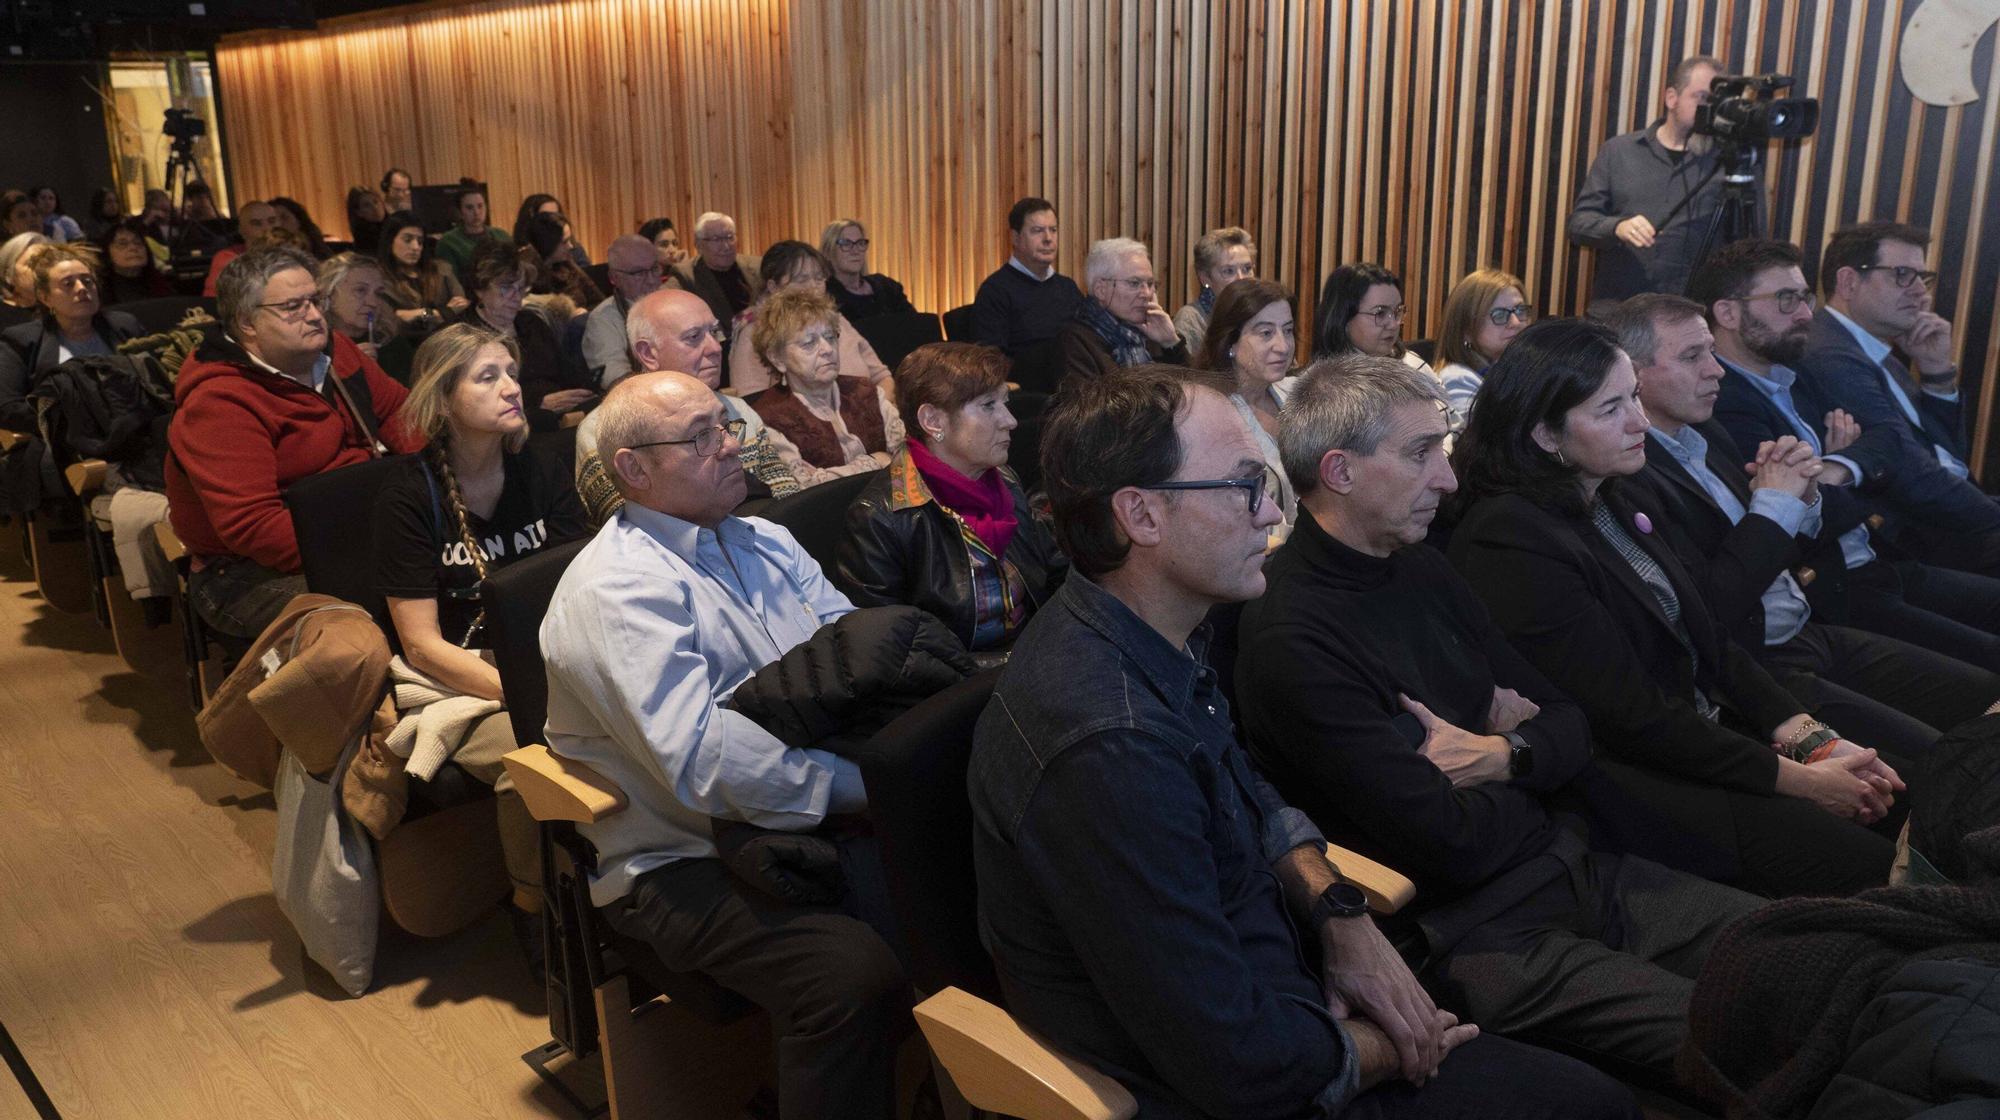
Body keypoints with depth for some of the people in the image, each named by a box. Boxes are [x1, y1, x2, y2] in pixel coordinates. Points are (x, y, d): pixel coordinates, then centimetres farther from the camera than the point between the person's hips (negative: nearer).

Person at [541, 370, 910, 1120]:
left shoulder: (764, 543, 14)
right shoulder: (615, 586, -13)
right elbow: (702, 761, -23)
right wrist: (864, 783, -21)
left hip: (809, 818, 7)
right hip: (686, 862, -7)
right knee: (854, 973, -30)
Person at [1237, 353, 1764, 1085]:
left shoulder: (1421, 569, 9)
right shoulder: (1289, 634, -19)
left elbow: (1571, 729, 13)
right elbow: (1448, 844, -21)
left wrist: (1500, 756, -9)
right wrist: (1514, 744, -1)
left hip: (1572, 871, 9)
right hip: (1472, 934, -8)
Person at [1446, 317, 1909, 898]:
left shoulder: (1615, 501, 8)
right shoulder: (1512, 539, -21)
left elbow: (1709, 638, 10)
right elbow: (1631, 715, -20)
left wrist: (1808, 736, -3)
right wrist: (1796, 779, -14)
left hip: (1713, 732, 9)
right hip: (1625, 779, -9)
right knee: (1878, 873, -16)